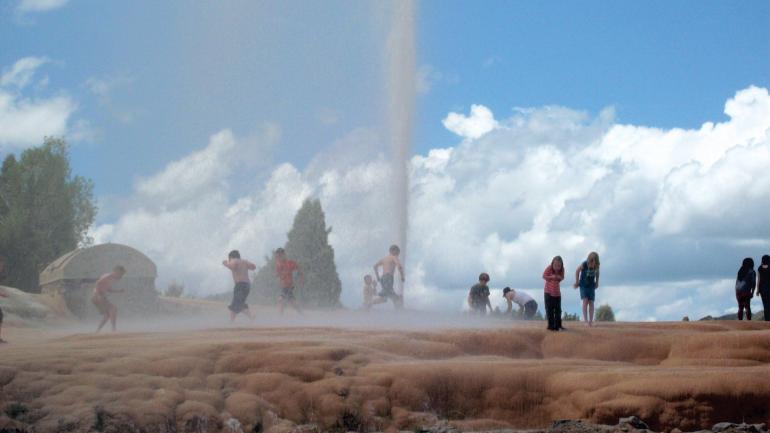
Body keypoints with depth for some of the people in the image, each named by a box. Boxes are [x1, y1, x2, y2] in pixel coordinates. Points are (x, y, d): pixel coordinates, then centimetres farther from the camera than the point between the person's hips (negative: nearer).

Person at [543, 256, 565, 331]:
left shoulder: (562, 270, -8)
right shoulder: (549, 268, -17)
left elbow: (562, 277, 5)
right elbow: (544, 276, -8)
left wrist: (560, 277, -18)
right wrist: (551, 277, -25)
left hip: (557, 291, 3)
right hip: (548, 291, -3)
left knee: (558, 309, 5)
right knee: (549, 309, -3)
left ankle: (557, 325, 13)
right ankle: (551, 325, 2)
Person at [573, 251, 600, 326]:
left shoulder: (597, 266, -14)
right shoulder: (584, 264, -22)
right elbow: (577, 271, -5)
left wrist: (597, 283, 11)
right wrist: (577, 282, 0)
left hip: (591, 286, 3)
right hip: (583, 285, -3)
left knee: (591, 302, -2)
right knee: (585, 300, -17)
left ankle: (590, 321, -1)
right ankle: (585, 319, -17)